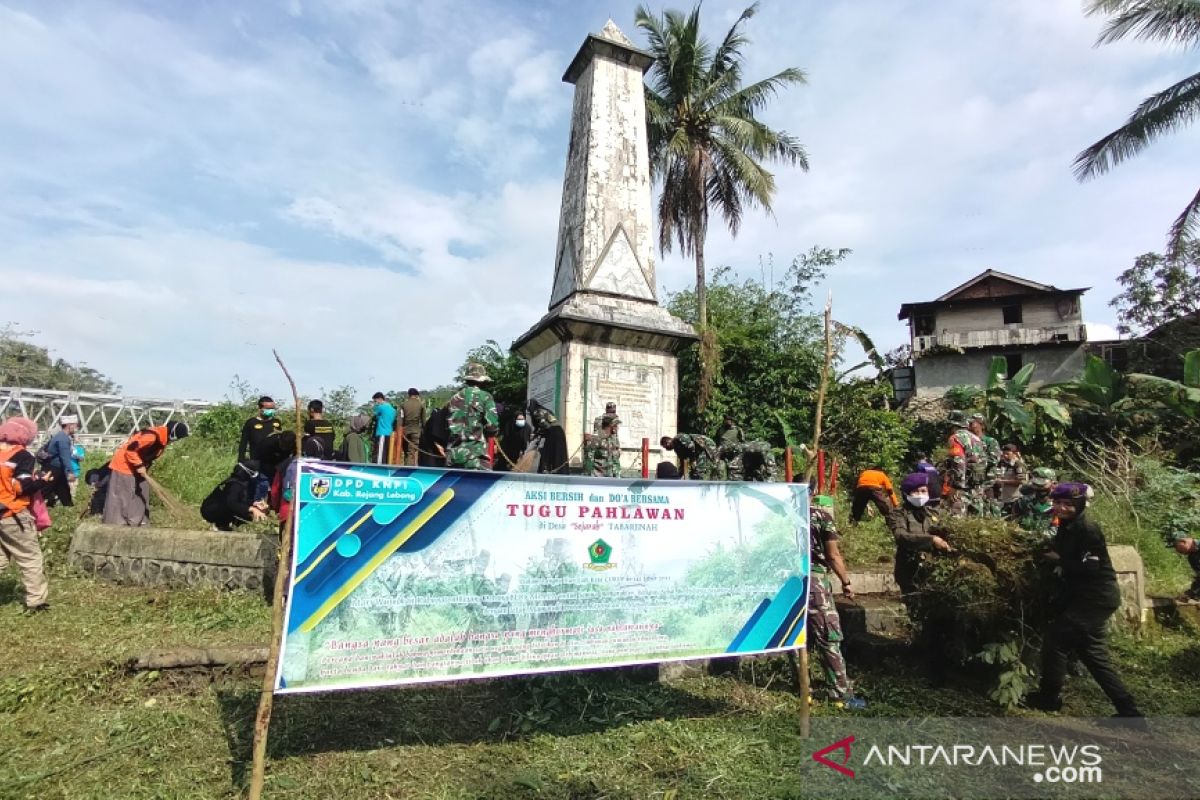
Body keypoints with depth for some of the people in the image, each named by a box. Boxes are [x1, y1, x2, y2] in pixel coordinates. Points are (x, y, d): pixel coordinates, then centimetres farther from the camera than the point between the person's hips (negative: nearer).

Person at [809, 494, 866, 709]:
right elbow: (833, 556, -1)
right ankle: (842, 694, 5)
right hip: (813, 580, -6)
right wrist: (846, 582, 10)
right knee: (829, 639, 1)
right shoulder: (824, 518, 3)